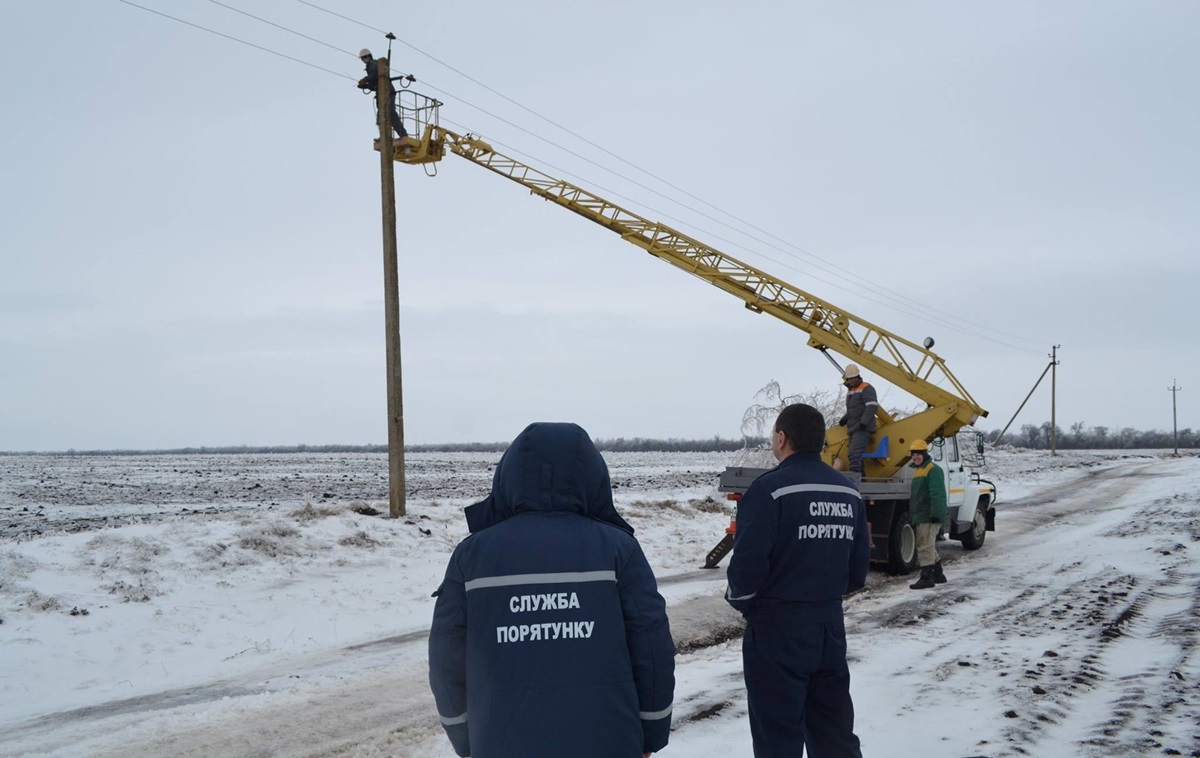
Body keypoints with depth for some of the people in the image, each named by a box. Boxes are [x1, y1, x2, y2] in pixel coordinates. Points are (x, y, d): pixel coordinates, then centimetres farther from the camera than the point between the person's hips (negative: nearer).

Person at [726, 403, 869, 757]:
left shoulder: (770, 488, -15)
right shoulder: (848, 491, 6)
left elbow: (748, 565, -19)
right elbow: (858, 571, 9)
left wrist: (739, 600, 0)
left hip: (778, 628, -6)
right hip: (831, 625, 6)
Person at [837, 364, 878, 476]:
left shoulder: (866, 389, -6)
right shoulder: (850, 391, 22)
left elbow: (871, 407, -18)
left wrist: (863, 423, -26)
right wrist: (844, 420, 20)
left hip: (862, 429, -9)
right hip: (853, 429, 9)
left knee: (854, 455, -22)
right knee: (857, 457, 7)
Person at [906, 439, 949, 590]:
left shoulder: (933, 470, -12)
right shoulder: (917, 470, 20)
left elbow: (938, 495, -21)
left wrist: (936, 514, -26)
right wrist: (912, 518, 26)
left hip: (929, 517, -10)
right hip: (919, 517, 10)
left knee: (925, 548, -11)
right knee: (929, 548, 17)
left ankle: (926, 578, -9)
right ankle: (938, 575, 28)